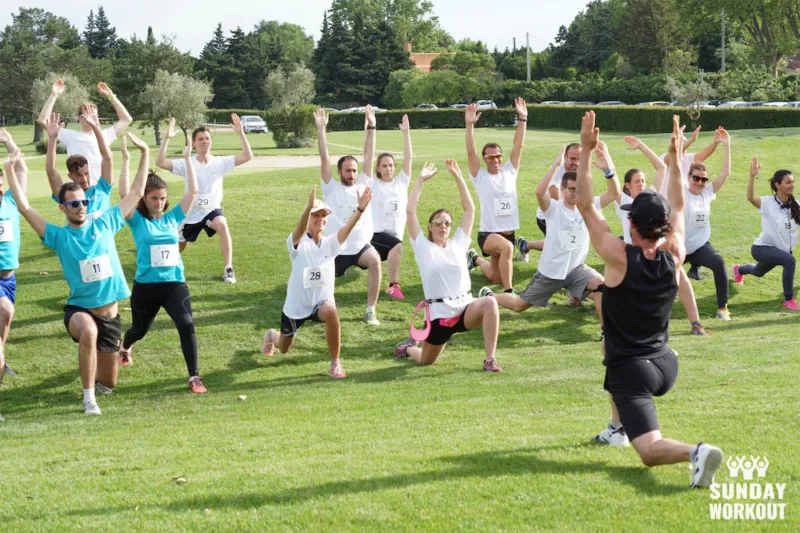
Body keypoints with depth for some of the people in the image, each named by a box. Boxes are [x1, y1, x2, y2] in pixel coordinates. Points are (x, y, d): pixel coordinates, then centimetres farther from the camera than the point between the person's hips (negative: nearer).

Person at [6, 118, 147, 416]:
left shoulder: (104, 225, -1)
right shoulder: (58, 236, -7)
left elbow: (137, 193, 4)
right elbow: (24, 208, -14)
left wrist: (144, 154, 0)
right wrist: (10, 170, -17)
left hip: (110, 313, 4)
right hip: (79, 309, -3)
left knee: (108, 384, 12)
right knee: (88, 332, -42)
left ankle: (94, 385, 50)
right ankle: (88, 398, -27)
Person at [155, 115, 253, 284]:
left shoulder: (220, 162, -8)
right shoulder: (186, 164, -10)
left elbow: (247, 156, -17)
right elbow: (160, 162, -22)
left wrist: (240, 133, -28)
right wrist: (167, 138, -31)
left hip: (212, 209, -1)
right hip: (191, 211, 1)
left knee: (223, 226, -36)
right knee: (179, 247, 17)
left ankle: (228, 270, -30)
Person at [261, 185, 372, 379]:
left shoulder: (331, 243, -6)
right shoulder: (298, 242, -15)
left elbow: (347, 227, -25)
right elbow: (300, 229, -38)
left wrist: (360, 209, -45)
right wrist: (309, 207, -59)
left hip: (321, 301, 1)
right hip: (296, 304, -1)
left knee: (330, 312, -37)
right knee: (283, 348, 18)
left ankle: (335, 363, -22)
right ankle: (271, 336, 58)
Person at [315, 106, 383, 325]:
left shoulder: (363, 184, 5)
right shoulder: (331, 188, 0)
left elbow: (369, 156, 1)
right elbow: (324, 158, -8)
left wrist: (370, 128, -6)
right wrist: (321, 129, -15)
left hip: (362, 245, 0)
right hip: (336, 248, 0)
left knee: (375, 261, -30)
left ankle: (370, 311, -20)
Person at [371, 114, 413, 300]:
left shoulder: (401, 182, 7)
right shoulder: (373, 185, 0)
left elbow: (408, 158, 1)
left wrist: (406, 132, -5)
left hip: (395, 234, 5)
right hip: (376, 233, -5)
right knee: (397, 245, -31)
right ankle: (393, 285, -22)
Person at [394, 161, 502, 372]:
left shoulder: (458, 244, 9)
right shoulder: (423, 247, 2)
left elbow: (470, 209, 8)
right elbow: (410, 211, -5)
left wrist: (458, 177, 3)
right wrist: (421, 180, -4)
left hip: (465, 309, 2)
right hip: (438, 313, -2)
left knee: (489, 303, -31)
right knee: (425, 361, 8)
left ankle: (490, 360, -26)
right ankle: (409, 347, 46)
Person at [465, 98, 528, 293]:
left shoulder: (509, 172, 4)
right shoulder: (480, 177, -6)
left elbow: (518, 146, -1)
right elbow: (471, 152, -18)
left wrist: (522, 119, -8)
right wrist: (470, 125, -28)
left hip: (508, 233, 5)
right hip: (487, 234, -5)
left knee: (496, 277, 19)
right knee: (507, 247, -40)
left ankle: (475, 259, 50)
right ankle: (508, 292, -34)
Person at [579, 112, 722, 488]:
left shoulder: (619, 258, -17)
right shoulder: (674, 257, -4)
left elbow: (585, 206, -14)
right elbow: (677, 209, 12)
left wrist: (586, 151, -14)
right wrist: (675, 159, 13)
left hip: (632, 372, -6)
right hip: (667, 366, 6)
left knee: (650, 450, -12)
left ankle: (695, 452, -41)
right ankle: (619, 426, 42)